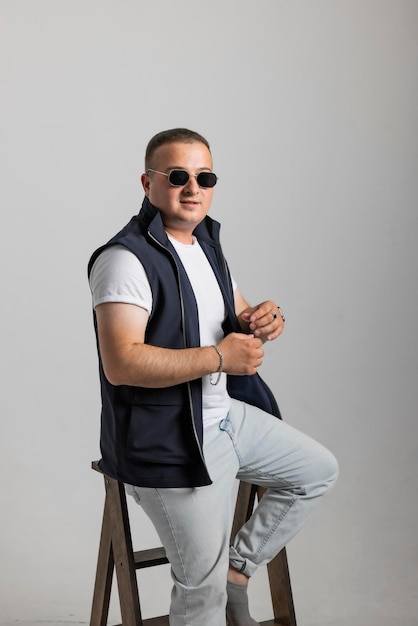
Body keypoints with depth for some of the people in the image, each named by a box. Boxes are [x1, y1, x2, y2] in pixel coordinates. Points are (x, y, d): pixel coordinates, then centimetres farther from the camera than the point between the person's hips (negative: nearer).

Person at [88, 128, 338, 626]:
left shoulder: (205, 244, 10)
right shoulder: (126, 258, -20)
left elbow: (239, 319, 18)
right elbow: (121, 364, -30)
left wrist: (263, 321, -7)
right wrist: (219, 357, -27)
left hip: (226, 415, 9)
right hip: (169, 444, -9)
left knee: (318, 471, 18)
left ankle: (236, 571, 23)